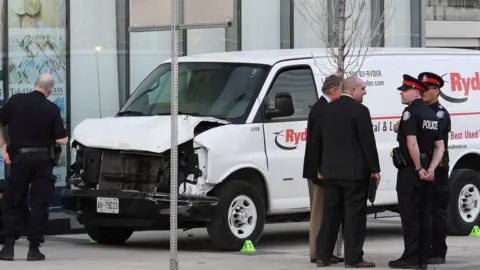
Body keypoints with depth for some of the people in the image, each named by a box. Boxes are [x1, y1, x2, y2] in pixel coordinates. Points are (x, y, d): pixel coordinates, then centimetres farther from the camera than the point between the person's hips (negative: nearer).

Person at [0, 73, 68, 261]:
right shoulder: (52, 109, -5)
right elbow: (62, 140, -7)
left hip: (19, 157, 1)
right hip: (42, 159, -1)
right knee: (39, 204, 5)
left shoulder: (16, 101, -1)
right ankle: (34, 248, 1)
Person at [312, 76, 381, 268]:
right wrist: (375, 169, -7)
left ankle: (322, 256, 11)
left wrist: (321, 167, 21)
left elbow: (317, 139, 14)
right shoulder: (359, 110, -10)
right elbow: (368, 142, -12)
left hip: (330, 171, 6)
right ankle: (353, 257, -4)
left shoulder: (327, 110, 10)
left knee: (330, 214, 10)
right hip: (354, 171, -6)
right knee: (355, 215, -3)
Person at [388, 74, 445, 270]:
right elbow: (439, 146, 10)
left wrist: (419, 169, -15)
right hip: (425, 173, 8)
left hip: (410, 172, -8)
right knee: (424, 215, 9)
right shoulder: (431, 115, 13)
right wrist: (430, 169, 1)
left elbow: (412, 143, -23)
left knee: (410, 215, -5)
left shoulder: (410, 112, -13)